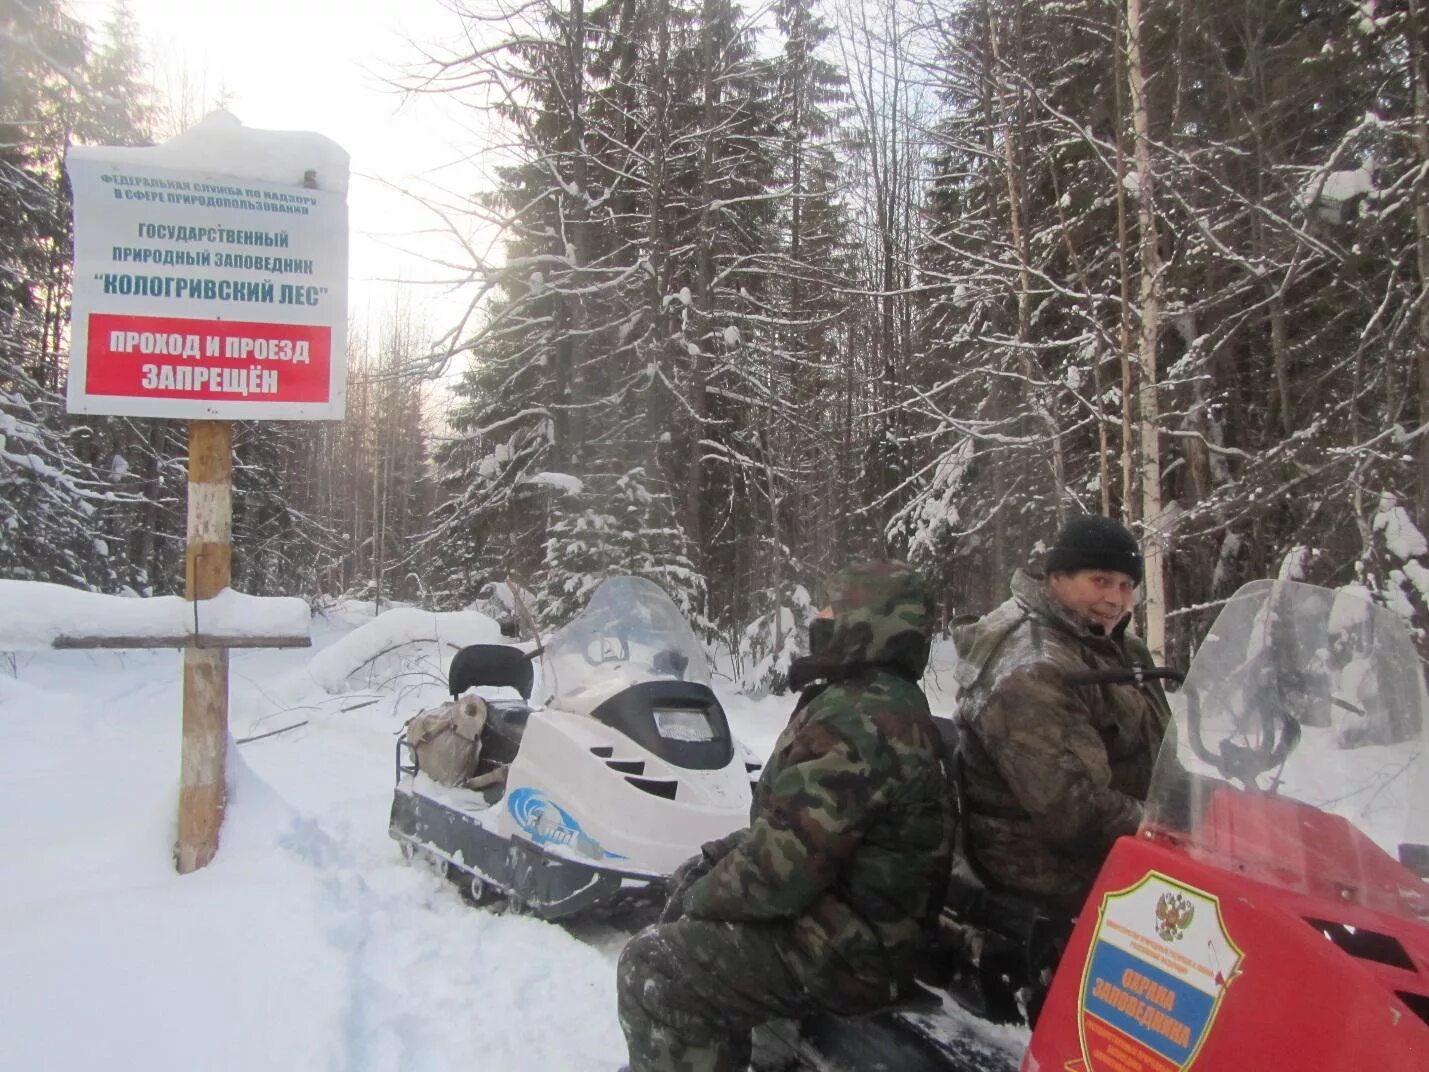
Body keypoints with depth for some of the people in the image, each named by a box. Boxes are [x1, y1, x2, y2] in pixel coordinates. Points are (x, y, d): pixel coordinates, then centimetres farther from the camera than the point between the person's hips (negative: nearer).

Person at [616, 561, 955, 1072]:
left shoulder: (858, 719, -26)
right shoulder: (890, 700, 9)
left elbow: (783, 864, -29)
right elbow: (796, 823, 16)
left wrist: (703, 896, -12)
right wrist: (712, 862, 7)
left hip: (842, 951, -11)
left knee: (652, 969, -10)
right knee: (692, 877, 21)